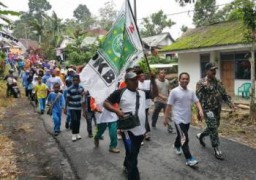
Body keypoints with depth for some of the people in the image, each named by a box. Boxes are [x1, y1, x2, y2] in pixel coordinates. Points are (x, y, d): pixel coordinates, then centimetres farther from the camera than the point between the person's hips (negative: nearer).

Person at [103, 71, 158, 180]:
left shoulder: (142, 93, 8)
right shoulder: (120, 92, -8)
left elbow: (155, 94, 9)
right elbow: (106, 103, -7)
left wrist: (153, 80, -3)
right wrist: (116, 110, -23)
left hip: (140, 130, 6)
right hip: (128, 130, -6)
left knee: (133, 153, 25)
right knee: (132, 157, -3)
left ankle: (126, 166, 52)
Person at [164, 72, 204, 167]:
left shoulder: (191, 92, 5)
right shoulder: (174, 91, -12)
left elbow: (197, 102, 3)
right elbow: (169, 106, -8)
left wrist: (200, 110, -17)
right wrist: (166, 118, -5)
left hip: (187, 119, 6)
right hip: (179, 119, -6)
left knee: (181, 135, 24)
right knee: (184, 138, -10)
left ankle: (176, 146, 52)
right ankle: (189, 159, -5)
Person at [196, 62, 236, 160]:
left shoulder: (217, 82, 10)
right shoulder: (201, 83, -11)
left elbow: (223, 93, 13)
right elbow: (199, 98, -12)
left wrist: (229, 102, -3)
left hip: (217, 109, 7)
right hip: (208, 109, -7)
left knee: (214, 127, 18)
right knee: (213, 129, -6)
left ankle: (201, 136, 43)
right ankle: (216, 149, 6)